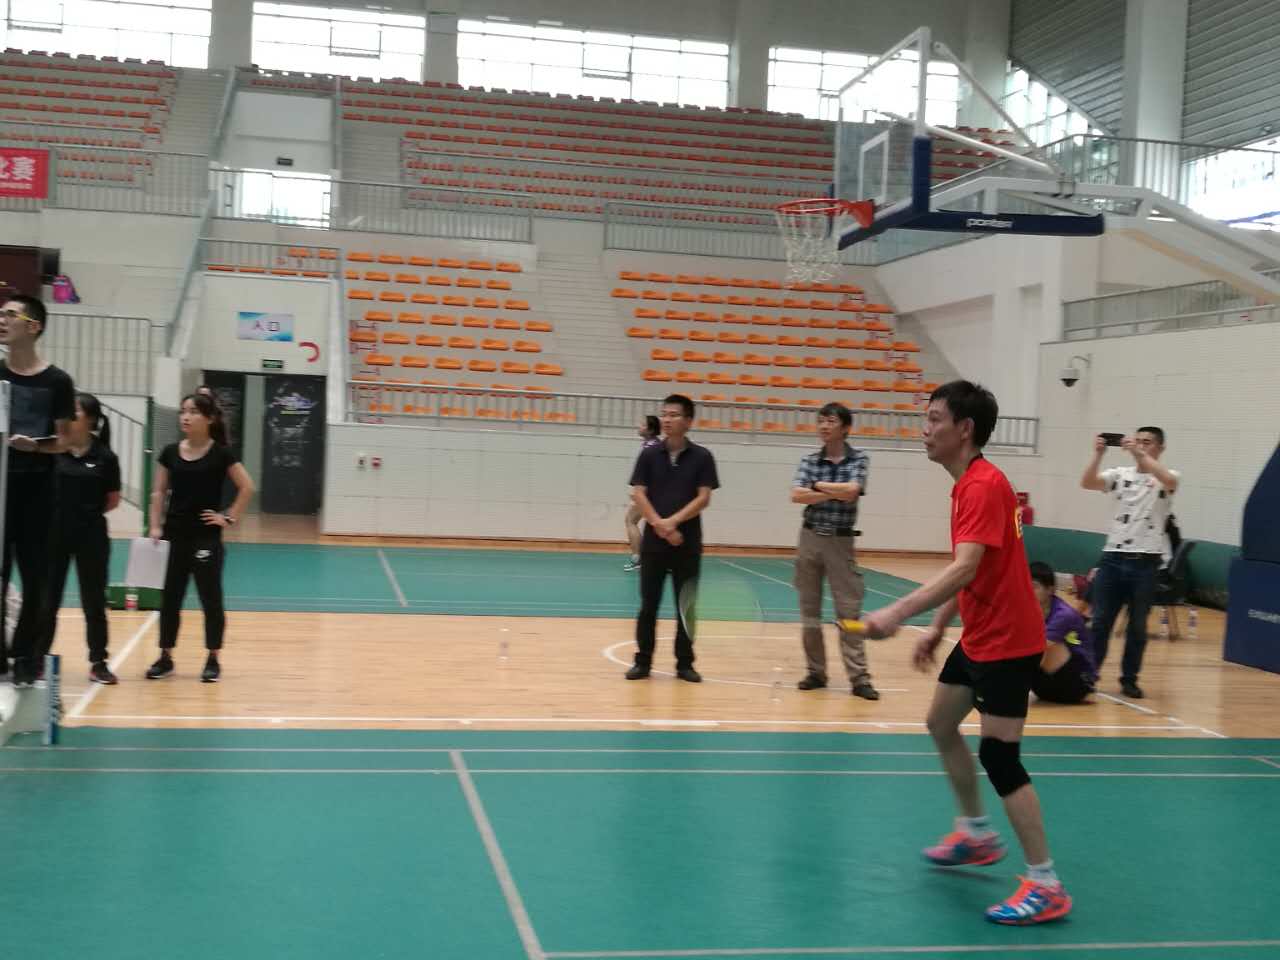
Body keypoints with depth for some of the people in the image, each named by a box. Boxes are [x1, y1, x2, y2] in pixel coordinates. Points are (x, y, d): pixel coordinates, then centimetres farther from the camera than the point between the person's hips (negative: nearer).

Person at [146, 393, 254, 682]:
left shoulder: (220, 453, -6)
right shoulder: (170, 452, 4)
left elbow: (247, 487, -4)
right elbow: (159, 492, 8)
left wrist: (229, 517, -7)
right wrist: (155, 526, -1)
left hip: (206, 537, -3)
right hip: (175, 535, 3)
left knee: (210, 597, 4)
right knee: (170, 597, 8)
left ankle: (213, 660, 14)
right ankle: (165, 657, 19)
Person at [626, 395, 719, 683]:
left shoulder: (701, 457, 1)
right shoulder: (649, 455, 3)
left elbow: (703, 498, -5)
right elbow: (638, 494, -2)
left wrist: (673, 522, -16)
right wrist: (660, 525, -14)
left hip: (688, 543, 0)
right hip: (653, 541, 1)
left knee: (686, 605, 4)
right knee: (649, 604, 3)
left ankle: (685, 663, 13)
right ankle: (643, 661, 11)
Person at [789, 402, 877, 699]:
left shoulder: (859, 459, -2)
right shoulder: (808, 460, 4)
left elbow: (850, 492, -18)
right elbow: (796, 495, -10)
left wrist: (817, 486, -7)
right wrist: (834, 492, -16)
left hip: (840, 541, -3)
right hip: (810, 538, 3)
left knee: (849, 611, -4)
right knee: (809, 608, 7)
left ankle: (859, 678, -2)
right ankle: (816, 672, 16)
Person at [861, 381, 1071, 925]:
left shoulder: (984, 485, -22)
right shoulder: (969, 484, 9)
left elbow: (964, 570, -34)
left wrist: (898, 613, -42)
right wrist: (937, 627, 18)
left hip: (1007, 642, -10)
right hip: (979, 637, 10)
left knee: (999, 758, -8)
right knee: (941, 724, 21)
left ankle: (1046, 887, 1)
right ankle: (977, 834, 37)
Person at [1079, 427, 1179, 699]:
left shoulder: (1166, 479, 2)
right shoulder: (1120, 474, 8)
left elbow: (1169, 480, -23)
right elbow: (1087, 483, -6)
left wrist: (1140, 454, -23)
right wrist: (1098, 453, -17)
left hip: (1145, 562, -2)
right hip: (1113, 557, 2)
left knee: (1137, 626, 6)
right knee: (1100, 621, 3)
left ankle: (1129, 679, 16)